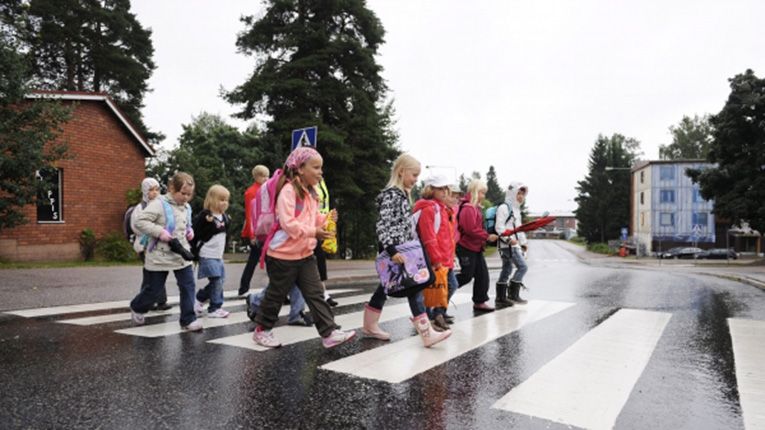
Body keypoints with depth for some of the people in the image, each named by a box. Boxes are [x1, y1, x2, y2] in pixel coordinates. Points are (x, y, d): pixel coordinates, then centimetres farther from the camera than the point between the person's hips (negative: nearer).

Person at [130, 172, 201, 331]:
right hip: (160, 256, -5)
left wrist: (190, 231, 4)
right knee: (154, 289, 9)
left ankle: (188, 319, 6)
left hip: (181, 255, 5)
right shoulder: (159, 204, -15)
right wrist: (159, 231, -26)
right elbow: (140, 222, -18)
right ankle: (136, 308, 39)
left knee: (188, 286, -2)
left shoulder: (186, 207, 7)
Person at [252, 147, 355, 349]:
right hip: (282, 255, -8)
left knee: (316, 294, 3)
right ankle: (262, 330, 26)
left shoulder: (310, 193, 11)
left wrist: (326, 219, 1)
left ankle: (330, 333, 3)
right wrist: (313, 232, -28)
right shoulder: (288, 190, -17)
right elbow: (287, 223, -27)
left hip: (305, 254, 8)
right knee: (276, 294, 8)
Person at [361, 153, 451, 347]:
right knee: (413, 287, -11)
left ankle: (370, 326, 27)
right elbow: (381, 225, -23)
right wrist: (391, 250, -29)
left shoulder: (402, 194, 14)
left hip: (402, 249, 10)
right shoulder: (391, 195, -16)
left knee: (387, 286, 16)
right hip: (394, 251, -10)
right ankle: (427, 333, -10)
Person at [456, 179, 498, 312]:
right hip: (466, 247, -10)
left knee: (482, 274, 9)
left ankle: (480, 302, 16)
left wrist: (485, 237, 14)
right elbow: (471, 230, -24)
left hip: (476, 247, 10)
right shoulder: (468, 208, -17)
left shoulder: (475, 207, 17)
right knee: (466, 276, -6)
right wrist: (487, 236, -18)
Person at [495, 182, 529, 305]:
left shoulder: (516, 209, 22)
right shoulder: (504, 207, -10)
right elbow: (499, 226, -18)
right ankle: (513, 294, -5)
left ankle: (500, 298, 14)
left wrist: (523, 242, 22)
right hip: (507, 244, -10)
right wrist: (509, 239, -24)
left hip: (514, 245, 10)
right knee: (522, 266, -11)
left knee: (506, 270, 10)